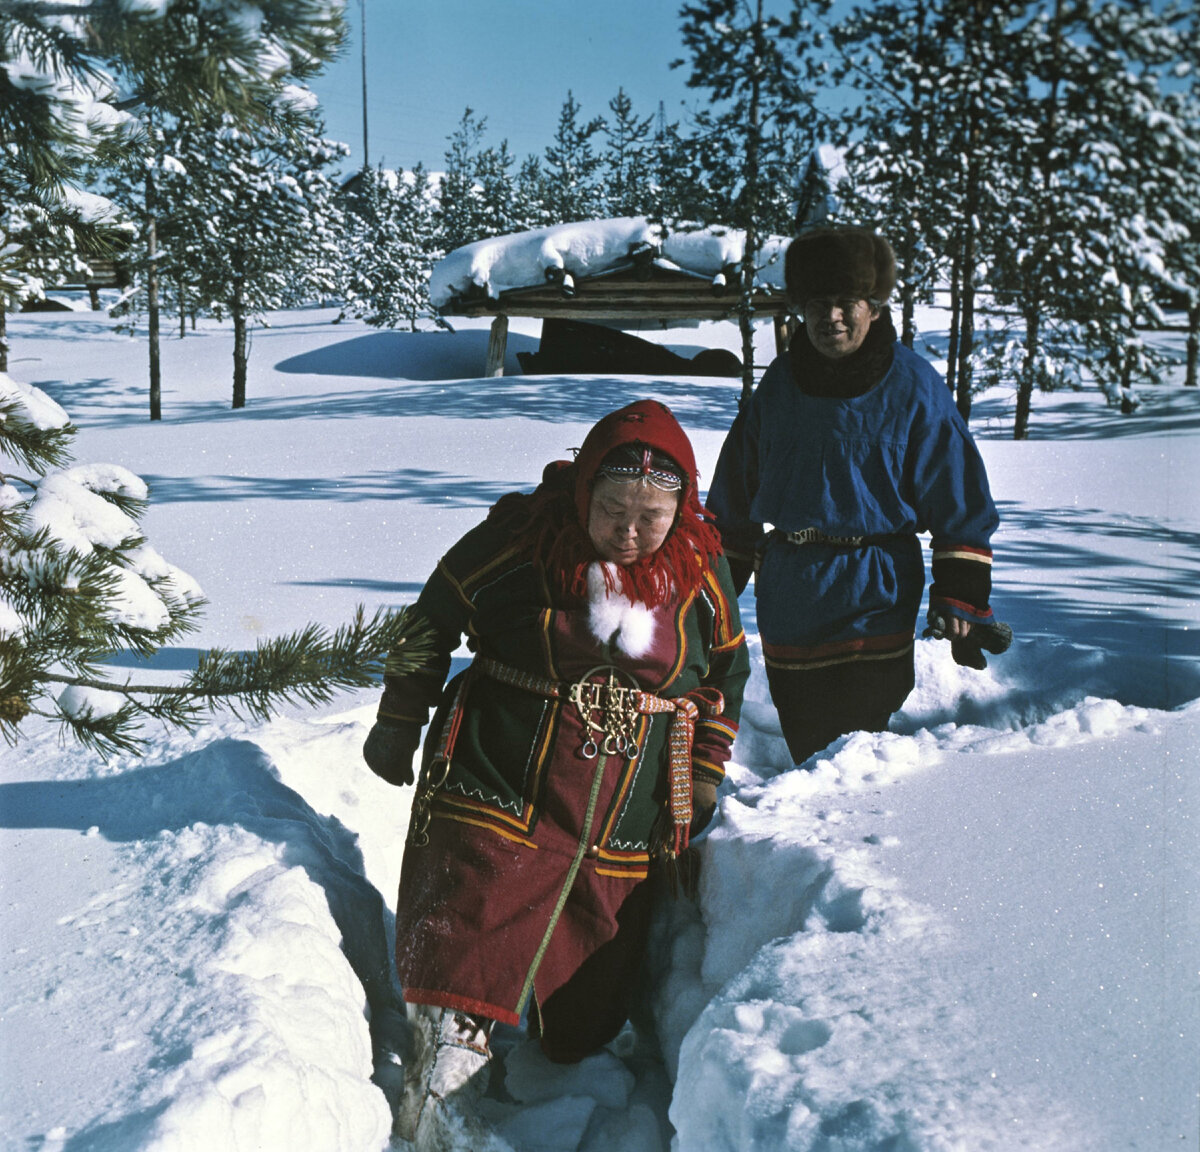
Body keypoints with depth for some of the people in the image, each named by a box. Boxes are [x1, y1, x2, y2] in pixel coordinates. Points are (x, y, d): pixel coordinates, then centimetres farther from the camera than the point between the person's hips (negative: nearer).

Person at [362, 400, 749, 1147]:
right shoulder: (518, 539, -12)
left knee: (586, 1012, 12)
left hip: (623, 830, 3)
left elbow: (727, 672, 13)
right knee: (462, 971, -10)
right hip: (496, 797, -2)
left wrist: (702, 783, 10)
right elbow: (431, 622, 2)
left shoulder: (701, 570, -2)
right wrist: (399, 725, 7)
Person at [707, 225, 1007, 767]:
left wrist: (962, 605, -5)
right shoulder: (780, 382, 7)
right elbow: (735, 499, 16)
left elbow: (961, 509, 0)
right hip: (787, 610, 4)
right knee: (805, 758, 11)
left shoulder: (914, 388, -3)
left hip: (872, 606, -4)